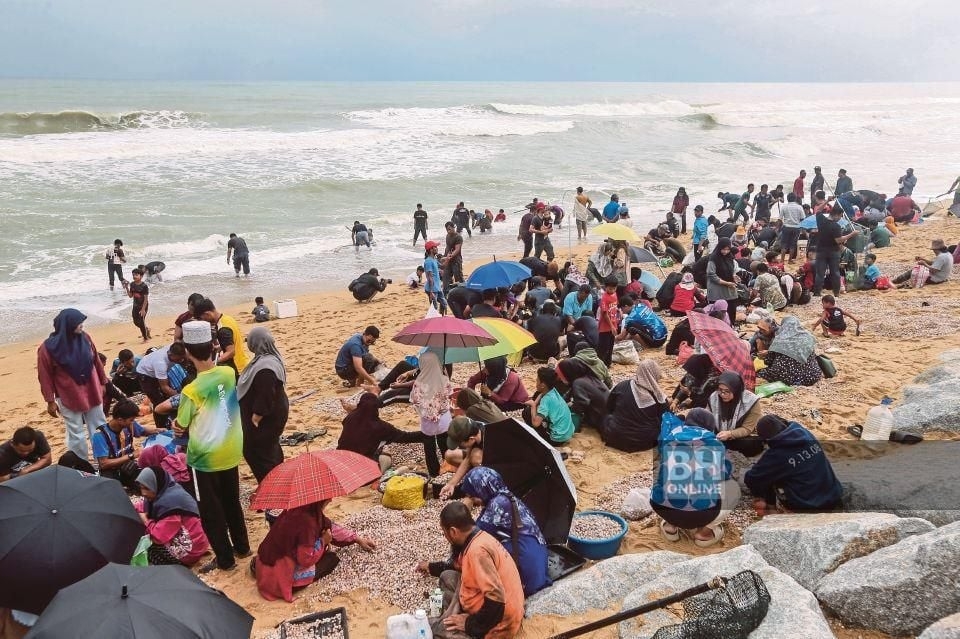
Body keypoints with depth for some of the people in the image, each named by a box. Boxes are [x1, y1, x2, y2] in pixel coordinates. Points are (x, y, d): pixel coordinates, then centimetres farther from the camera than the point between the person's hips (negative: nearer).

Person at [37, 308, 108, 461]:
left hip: (92, 393, 4)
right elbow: (45, 376, -10)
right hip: (69, 398, -4)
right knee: (76, 434, 6)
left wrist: (103, 382, 13)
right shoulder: (48, 348, -16)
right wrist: (50, 401, -8)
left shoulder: (84, 338, -5)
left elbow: (96, 361, 7)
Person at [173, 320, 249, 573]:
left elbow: (180, 427, -11)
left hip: (205, 457, -6)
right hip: (231, 452, 6)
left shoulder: (192, 390, -25)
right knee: (232, 501, 23)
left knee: (210, 511, 11)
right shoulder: (230, 374, -9)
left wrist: (177, 424, 9)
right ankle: (241, 546, 36)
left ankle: (224, 559, 21)